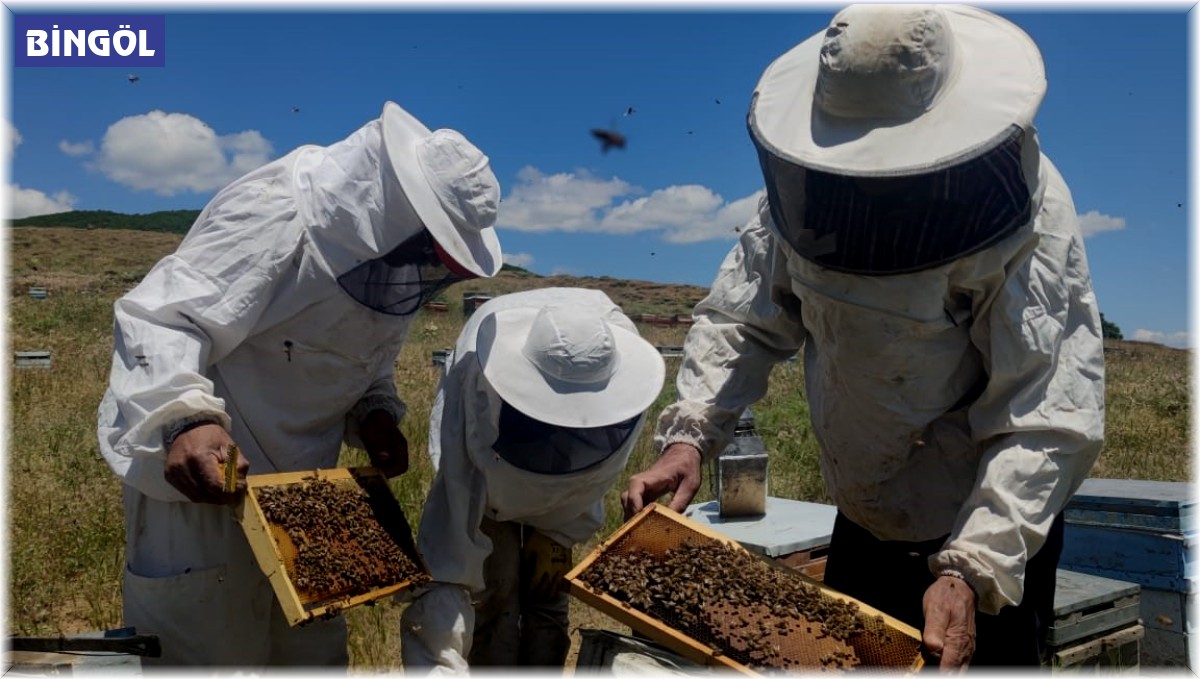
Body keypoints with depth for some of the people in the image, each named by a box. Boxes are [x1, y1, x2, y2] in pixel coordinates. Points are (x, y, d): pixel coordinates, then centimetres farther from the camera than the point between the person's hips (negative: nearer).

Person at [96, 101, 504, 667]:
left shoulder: (392, 250, 3)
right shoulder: (273, 214, -24)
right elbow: (156, 322, -29)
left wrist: (377, 412, -5)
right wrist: (183, 417, -45)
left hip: (301, 482, 8)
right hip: (202, 474, -7)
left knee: (314, 648, 19)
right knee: (205, 651, 5)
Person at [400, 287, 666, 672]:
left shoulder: (624, 367, -37)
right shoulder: (475, 373, -46)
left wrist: (558, 532, -14)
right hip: (483, 470, -2)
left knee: (548, 592, 2)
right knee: (495, 590, -10)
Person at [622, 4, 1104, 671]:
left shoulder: (1031, 221, -25)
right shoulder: (810, 189, -11)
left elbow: (1049, 421, -28)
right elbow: (743, 319, -6)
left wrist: (971, 571, -37)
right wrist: (689, 436, -20)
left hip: (991, 540, -5)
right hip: (861, 522, 5)